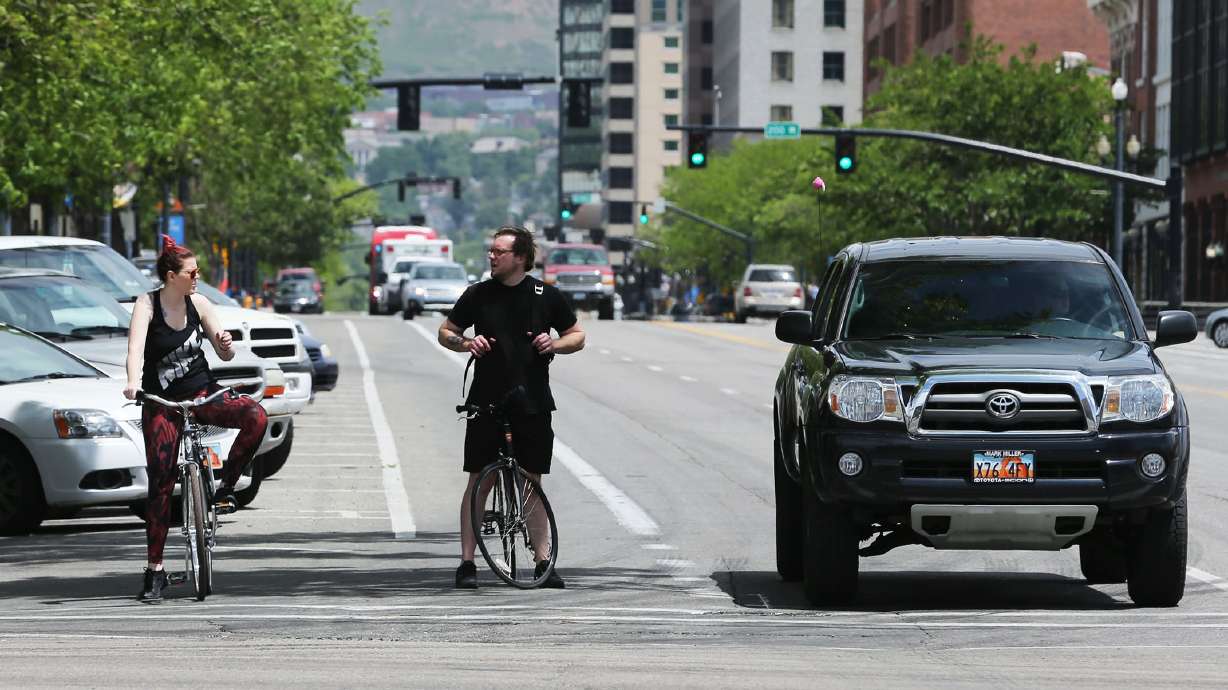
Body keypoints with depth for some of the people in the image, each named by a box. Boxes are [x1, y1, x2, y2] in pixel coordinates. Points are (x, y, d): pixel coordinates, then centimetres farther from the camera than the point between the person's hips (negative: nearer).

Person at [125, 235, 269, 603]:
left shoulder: (198, 304, 0)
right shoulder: (147, 305, -10)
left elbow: (225, 356, 3)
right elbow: (136, 348, -26)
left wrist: (226, 345, -21)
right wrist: (133, 382, -45)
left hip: (201, 392, 3)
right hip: (161, 401, -3)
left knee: (256, 416, -26)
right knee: (160, 484, -6)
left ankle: (225, 487, -8)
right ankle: (154, 570, 2)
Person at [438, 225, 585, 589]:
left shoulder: (547, 296, 2)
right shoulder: (479, 295, 3)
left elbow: (577, 336, 11)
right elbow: (445, 332, 12)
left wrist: (554, 344, -10)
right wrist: (466, 343, -10)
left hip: (533, 405, 0)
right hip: (486, 404, 0)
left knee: (532, 483, 7)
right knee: (478, 481, -1)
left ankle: (543, 560, 12)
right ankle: (467, 562, 3)